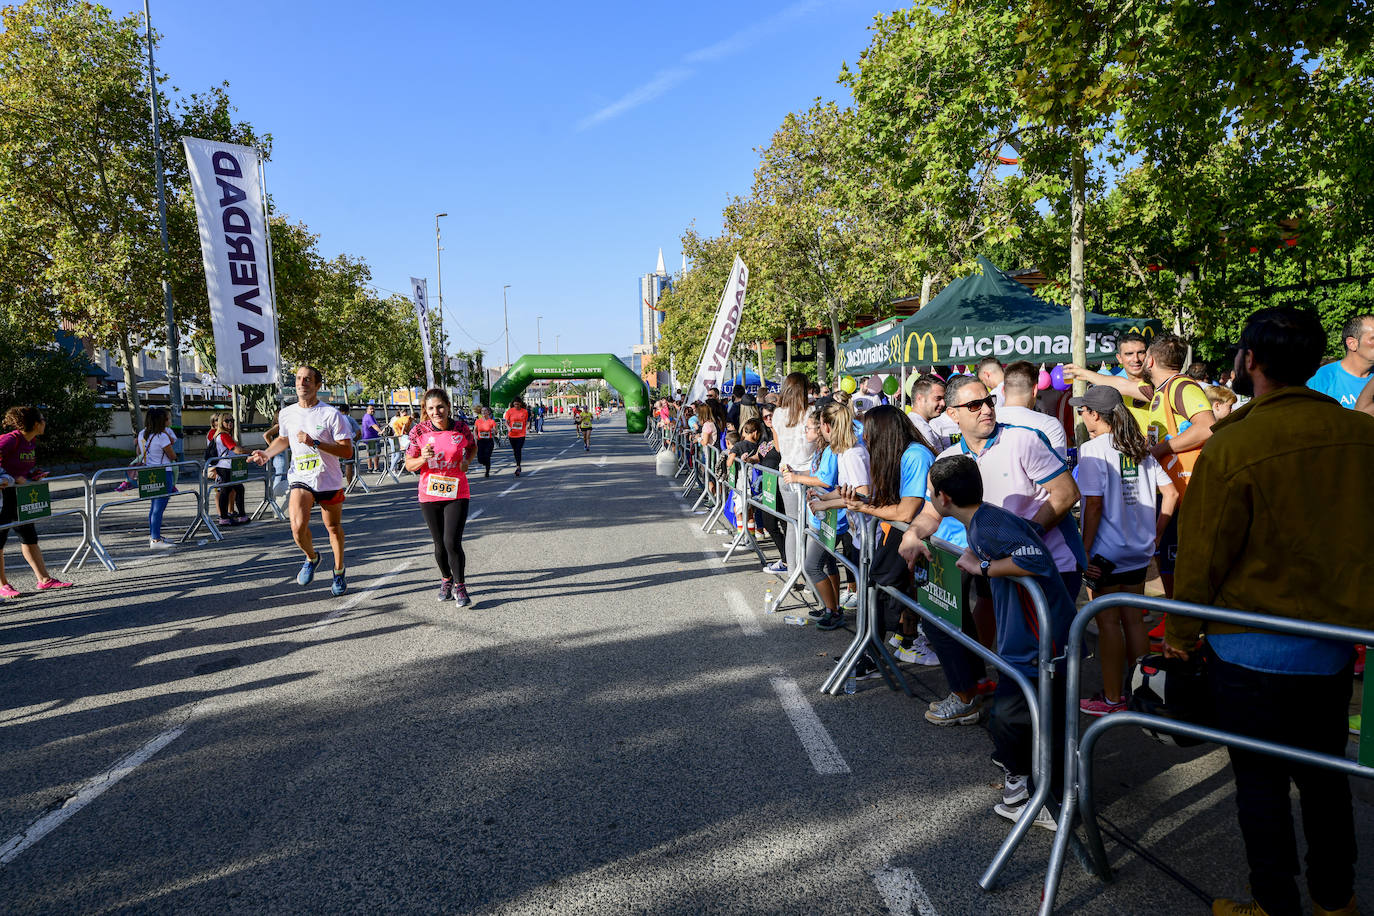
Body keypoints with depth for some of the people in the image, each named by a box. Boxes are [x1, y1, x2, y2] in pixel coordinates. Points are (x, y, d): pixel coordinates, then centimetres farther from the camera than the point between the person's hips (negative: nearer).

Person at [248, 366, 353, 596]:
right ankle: (312, 558, 14)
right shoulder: (287, 414, 2)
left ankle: (339, 570, 35)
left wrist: (315, 443, -26)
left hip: (329, 481, -2)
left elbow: (347, 451, -17)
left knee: (333, 527, 11)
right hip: (301, 480, 2)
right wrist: (267, 453, 5)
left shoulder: (331, 414, -13)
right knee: (298, 527, -18)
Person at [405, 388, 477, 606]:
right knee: (440, 545, 11)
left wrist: (467, 461, -3)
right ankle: (446, 579, 36)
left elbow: (472, 447, 17)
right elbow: (409, 465, 0)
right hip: (429, 496, 1)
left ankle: (460, 586, 7)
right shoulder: (419, 432, -6)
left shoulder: (461, 428, -5)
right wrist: (423, 459, -20)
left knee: (452, 542, -12)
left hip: (457, 494, -1)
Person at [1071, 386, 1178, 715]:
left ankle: (1112, 699, 10)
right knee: (1133, 618, 15)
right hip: (1139, 550, 7)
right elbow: (1171, 493, 9)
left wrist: (1084, 550, -14)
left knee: (1108, 621, 2)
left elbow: (1094, 504, -18)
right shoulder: (1139, 449, 8)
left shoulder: (1092, 448, -13)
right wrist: (1155, 534, 14)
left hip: (1106, 552, -7)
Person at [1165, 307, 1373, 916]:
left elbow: (1203, 552, -13)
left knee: (1261, 782, 10)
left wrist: (1181, 630, 1)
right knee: (1324, 775, 21)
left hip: (1253, 653, -5)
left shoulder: (1232, 446, -20)